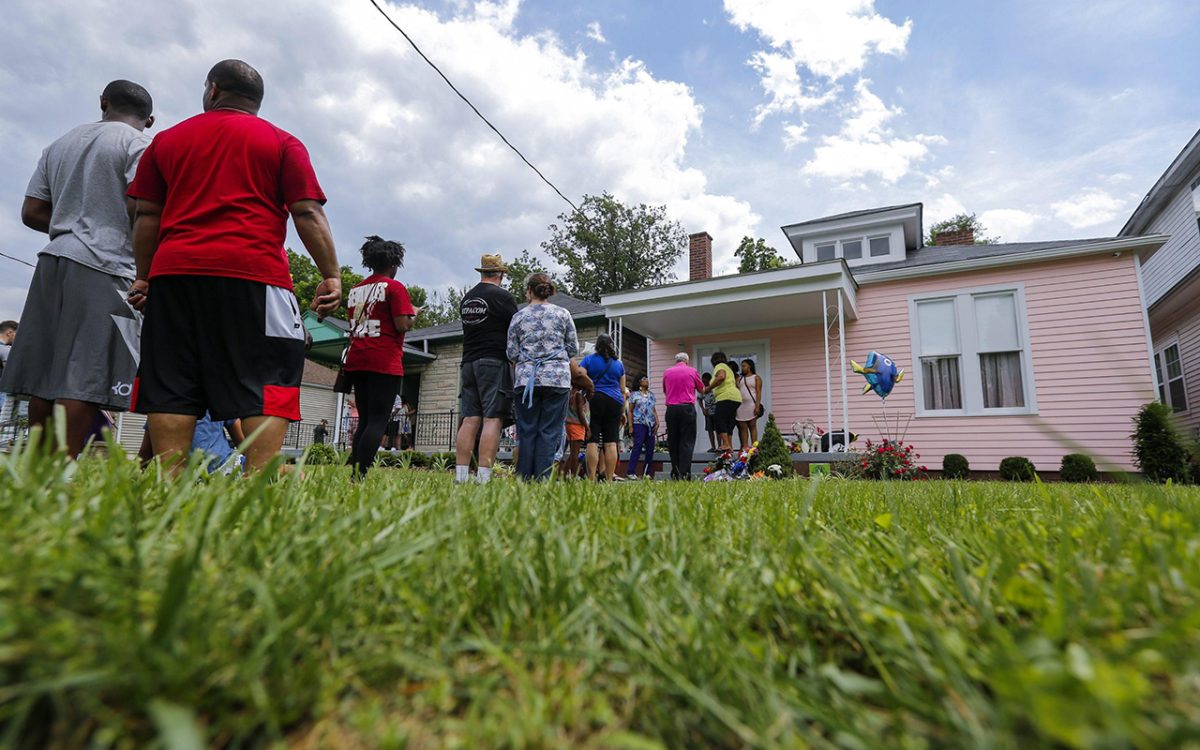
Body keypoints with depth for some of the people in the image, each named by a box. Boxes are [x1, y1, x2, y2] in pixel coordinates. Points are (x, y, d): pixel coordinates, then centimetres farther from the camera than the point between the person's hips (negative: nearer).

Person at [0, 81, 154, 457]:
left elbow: (32, 212, 17)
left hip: (53, 261, 7)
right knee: (85, 379, -11)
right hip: (104, 267, -7)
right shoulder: (139, 144, 2)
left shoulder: (59, 144, 23)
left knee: (45, 376, 6)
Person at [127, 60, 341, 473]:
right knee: (266, 382, -8)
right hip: (252, 275, -3)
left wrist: (143, 276, 22)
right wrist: (331, 275, -2)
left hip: (173, 273, 4)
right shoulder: (282, 142, 11)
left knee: (171, 387, 4)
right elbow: (308, 213, -1)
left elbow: (147, 215, 16)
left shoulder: (167, 139, 21)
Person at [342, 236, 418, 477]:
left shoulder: (355, 290, 17)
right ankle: (359, 474, -14)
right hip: (385, 363, -7)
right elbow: (403, 325, -12)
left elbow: (354, 325, 21)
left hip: (357, 362, 7)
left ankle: (353, 469, 5)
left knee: (365, 419, 12)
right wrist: (414, 313, 6)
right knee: (378, 421, -7)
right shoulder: (394, 287, -5)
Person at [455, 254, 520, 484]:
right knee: (493, 419, -8)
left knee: (470, 420, 5)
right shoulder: (502, 296, -3)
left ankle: (460, 476, 2)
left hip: (469, 362, 7)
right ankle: (483, 477, -13)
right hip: (494, 362, -6)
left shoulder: (466, 298, 17)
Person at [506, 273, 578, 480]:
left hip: (526, 379, 1)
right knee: (550, 431, 1)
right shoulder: (563, 314, 4)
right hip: (557, 378, -1)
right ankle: (542, 478, -2)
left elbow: (511, 353, 6)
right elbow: (574, 348, 6)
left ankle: (523, 478, 5)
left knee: (527, 430, 5)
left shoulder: (519, 316, 5)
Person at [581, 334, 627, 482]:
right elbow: (622, 390, 17)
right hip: (615, 402, 3)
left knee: (593, 441, -6)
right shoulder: (618, 363, 17)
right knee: (611, 442, -1)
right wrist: (623, 411, 21)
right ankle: (609, 479, -2)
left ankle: (591, 479, -11)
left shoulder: (588, 359, 8)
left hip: (595, 400, -2)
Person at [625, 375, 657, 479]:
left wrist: (657, 423, 3)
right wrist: (630, 426, -6)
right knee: (637, 447, -14)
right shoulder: (635, 394, 4)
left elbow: (654, 411, 17)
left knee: (650, 448, 2)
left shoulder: (651, 395, 17)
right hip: (639, 424, -5)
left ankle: (647, 472, 9)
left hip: (651, 425, 5)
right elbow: (630, 411, 2)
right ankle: (630, 472, -12)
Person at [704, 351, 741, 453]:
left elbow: (721, 377, -21)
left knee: (719, 420, -12)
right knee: (729, 423, 8)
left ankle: (726, 444, -21)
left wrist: (709, 388, -13)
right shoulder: (728, 368, 29)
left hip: (726, 397, -10)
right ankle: (730, 446, 3)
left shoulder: (719, 366, 1)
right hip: (736, 397, 10)